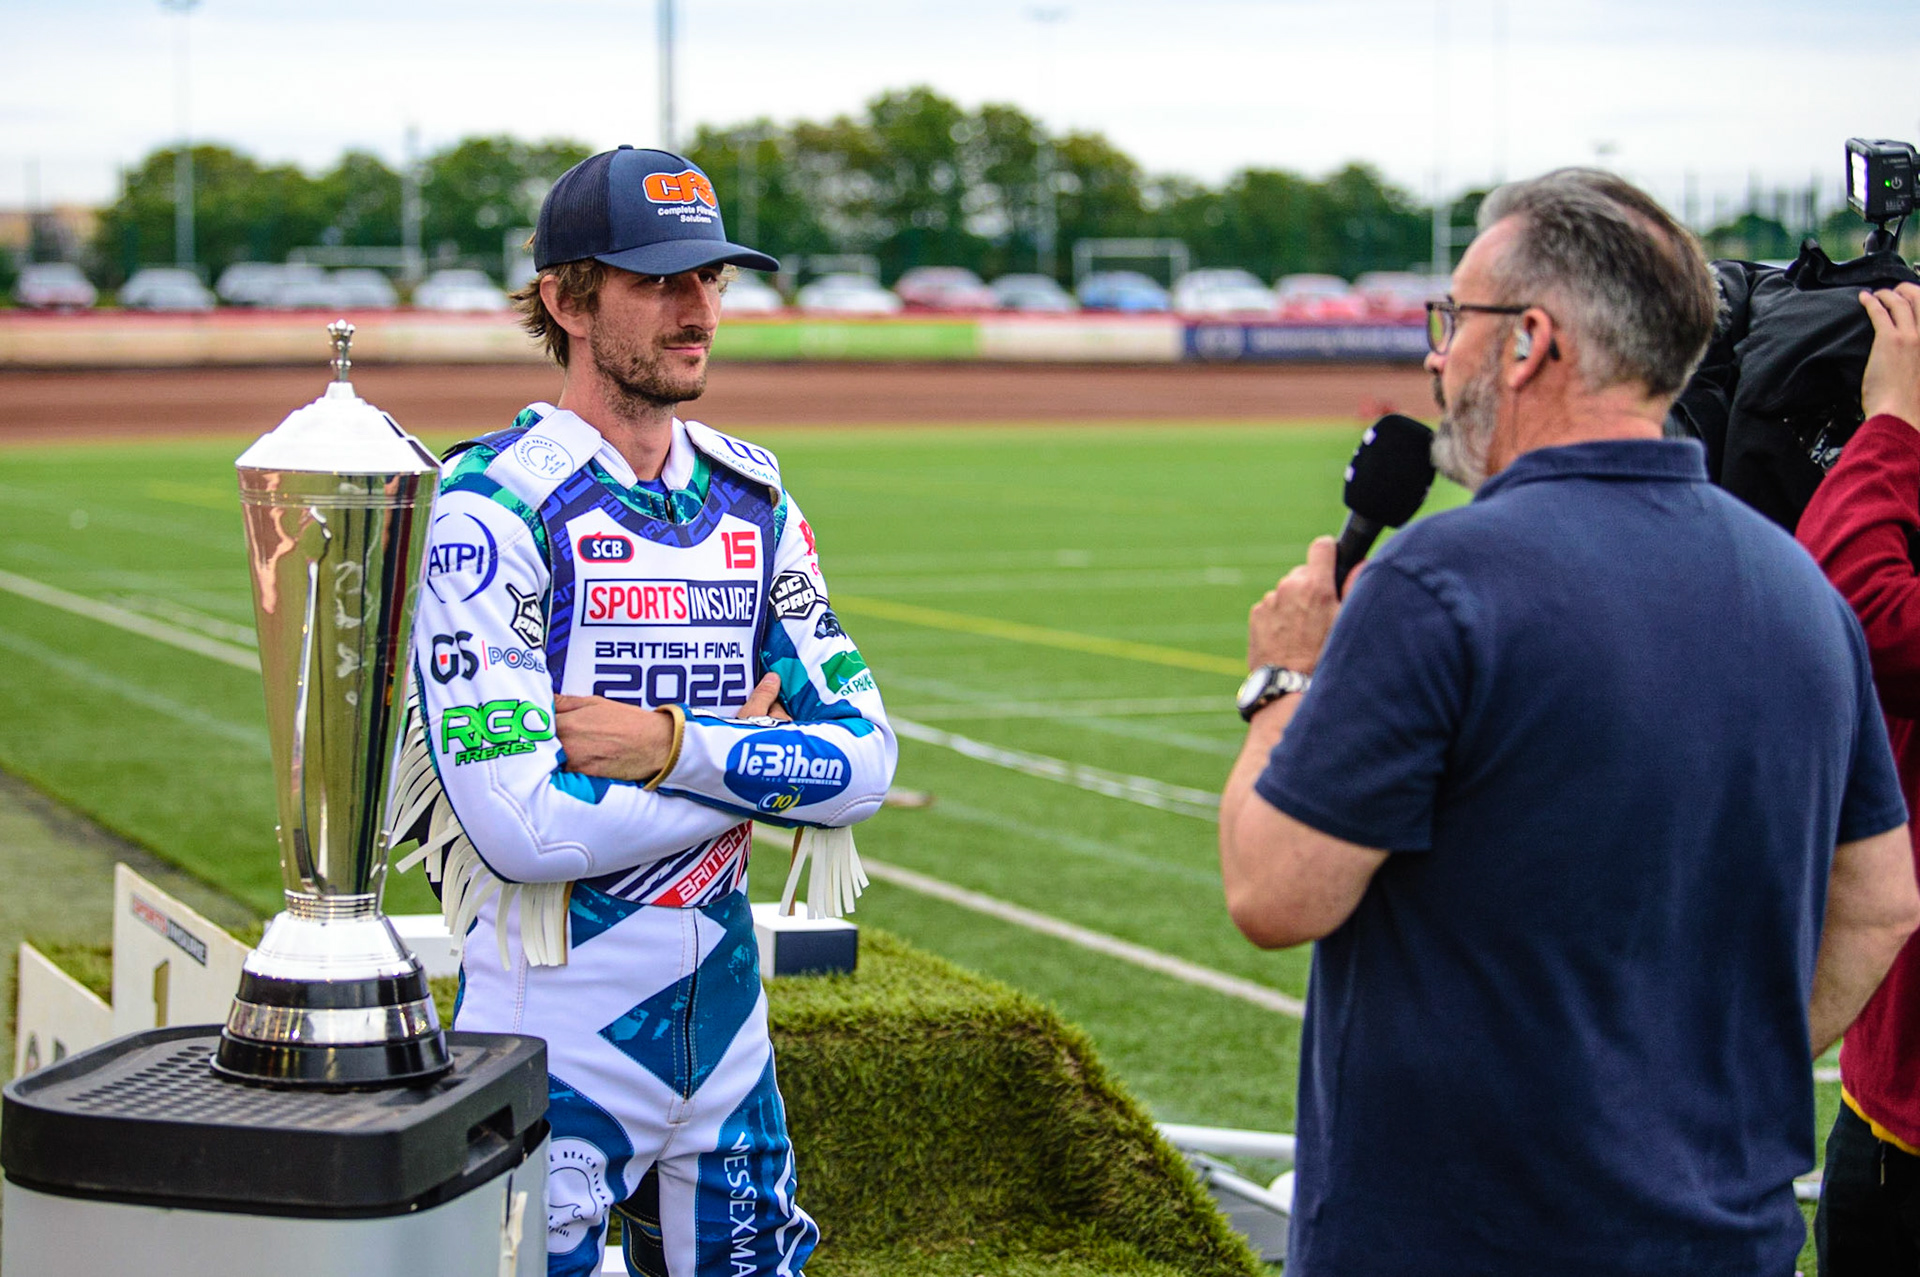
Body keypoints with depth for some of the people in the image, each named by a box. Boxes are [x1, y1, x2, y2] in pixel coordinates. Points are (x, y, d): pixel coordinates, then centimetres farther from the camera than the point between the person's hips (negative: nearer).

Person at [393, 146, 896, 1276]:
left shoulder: (753, 498, 7)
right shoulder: (491, 513, -13)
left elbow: (864, 760, 0)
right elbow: (523, 826, -22)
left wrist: (671, 747, -16)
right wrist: (756, 765, -9)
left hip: (724, 1014, 6)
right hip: (557, 1035, -6)